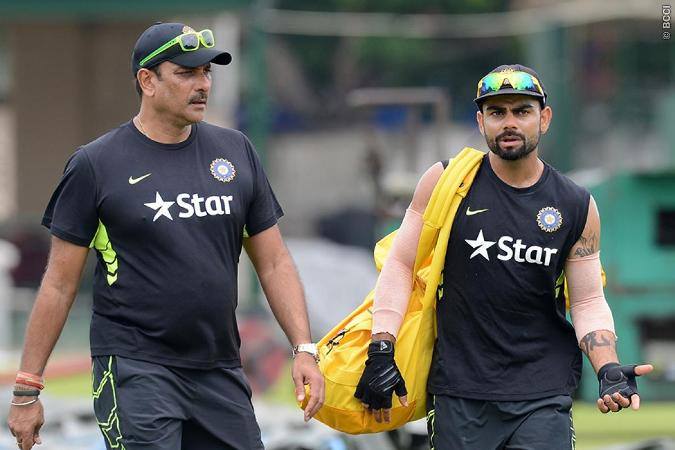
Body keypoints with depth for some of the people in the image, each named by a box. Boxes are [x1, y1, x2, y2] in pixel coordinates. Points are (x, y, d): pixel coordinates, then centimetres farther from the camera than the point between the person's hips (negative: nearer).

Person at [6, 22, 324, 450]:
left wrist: (304, 349, 1)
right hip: (135, 368, -5)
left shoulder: (235, 151, 10)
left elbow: (274, 263, 13)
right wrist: (27, 389, -2)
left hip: (220, 372, 5)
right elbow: (60, 284, 0)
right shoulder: (95, 165, -2)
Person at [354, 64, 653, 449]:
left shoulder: (577, 207, 4)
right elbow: (400, 264, 3)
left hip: (544, 395, 0)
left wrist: (610, 370, -9)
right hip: (459, 390, 0)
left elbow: (589, 302, 8)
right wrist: (382, 350, -7)